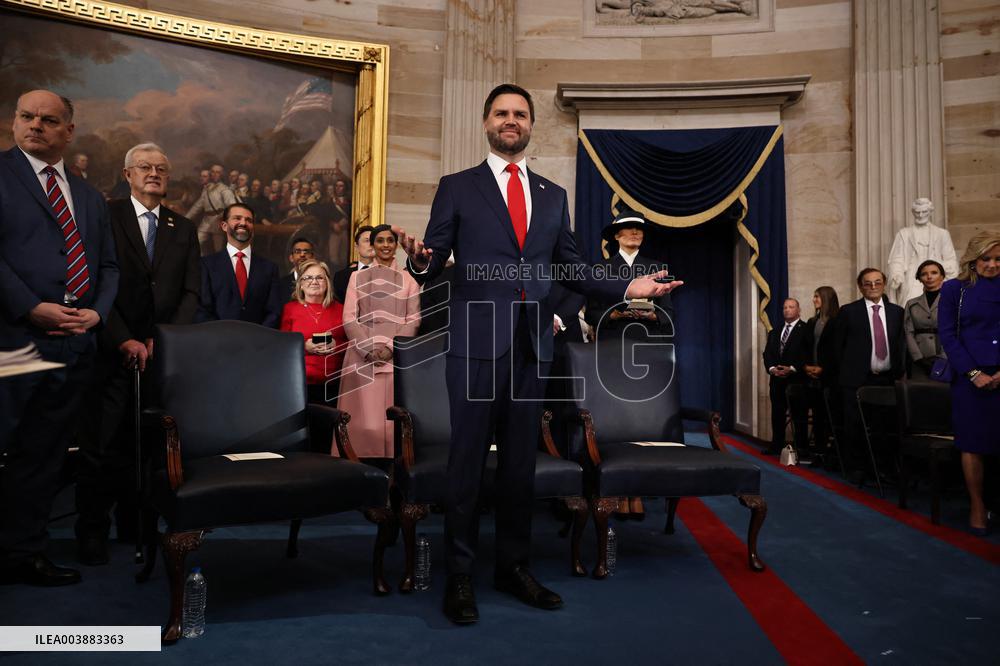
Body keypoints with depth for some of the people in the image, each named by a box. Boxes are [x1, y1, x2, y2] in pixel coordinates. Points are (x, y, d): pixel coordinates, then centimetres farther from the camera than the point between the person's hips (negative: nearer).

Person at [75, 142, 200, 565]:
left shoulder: (183, 229, 14)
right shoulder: (105, 217, 3)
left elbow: (191, 293, 8)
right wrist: (124, 340, -13)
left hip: (163, 353, 3)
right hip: (112, 354, -3)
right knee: (100, 446, 1)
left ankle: (135, 526, 16)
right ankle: (92, 532, 14)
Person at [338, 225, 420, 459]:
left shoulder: (408, 279, 12)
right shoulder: (358, 277, 11)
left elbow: (413, 320, 4)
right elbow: (349, 319, 4)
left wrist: (391, 347, -11)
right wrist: (369, 349, -10)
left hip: (398, 357, 0)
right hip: (362, 357, 0)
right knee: (365, 420, -5)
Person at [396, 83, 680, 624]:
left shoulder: (553, 196, 15)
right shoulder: (457, 188, 6)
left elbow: (572, 269, 12)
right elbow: (433, 264, -1)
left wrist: (627, 288, -1)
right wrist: (421, 261, -25)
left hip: (533, 345, 4)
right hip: (477, 342, -3)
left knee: (521, 462, 11)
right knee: (468, 461, 1)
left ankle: (514, 567, 24)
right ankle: (459, 575, 13)